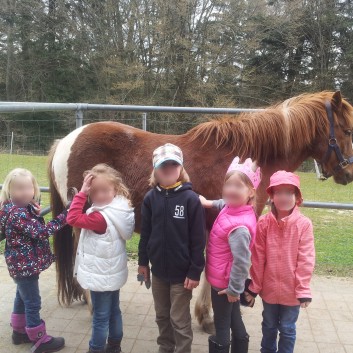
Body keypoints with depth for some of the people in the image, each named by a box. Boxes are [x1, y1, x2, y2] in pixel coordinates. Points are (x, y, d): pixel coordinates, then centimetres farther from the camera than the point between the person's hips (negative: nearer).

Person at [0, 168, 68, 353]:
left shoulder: (23, 208, 2)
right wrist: (64, 216, -31)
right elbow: (41, 232, -31)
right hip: (25, 264, -10)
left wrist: (35, 211, -8)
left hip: (22, 263, 10)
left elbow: (33, 226, 12)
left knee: (22, 297, 24)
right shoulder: (17, 214, -27)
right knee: (32, 303, 3)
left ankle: (19, 331, 41)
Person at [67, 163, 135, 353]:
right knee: (114, 311, 22)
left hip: (101, 276, -8)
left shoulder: (101, 217, -29)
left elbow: (73, 218, -27)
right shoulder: (121, 211, -4)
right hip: (114, 272, 8)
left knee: (101, 317, 7)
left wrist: (82, 192, -27)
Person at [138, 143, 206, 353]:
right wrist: (143, 262, 8)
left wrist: (195, 272, -13)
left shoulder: (190, 198, -16)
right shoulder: (151, 198, -3)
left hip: (182, 271, -4)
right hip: (158, 269, 5)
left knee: (180, 321, 8)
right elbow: (145, 233, 6)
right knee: (162, 317, 22)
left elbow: (198, 239, -13)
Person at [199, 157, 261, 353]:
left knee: (222, 326, 13)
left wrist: (234, 288, -17)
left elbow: (241, 262, -29)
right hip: (228, 281, 9)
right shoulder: (233, 208, -6)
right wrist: (210, 203, 6)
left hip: (224, 282, -9)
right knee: (235, 321, 25)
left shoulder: (239, 227, -33)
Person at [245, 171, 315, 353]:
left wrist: (303, 289, -12)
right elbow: (258, 257, -6)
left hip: (292, 290, -2)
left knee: (287, 329, 17)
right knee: (269, 326, 23)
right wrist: (254, 286, -1)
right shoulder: (264, 223, -11)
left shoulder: (304, 224, -15)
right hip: (269, 288, 2)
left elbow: (306, 260, -12)